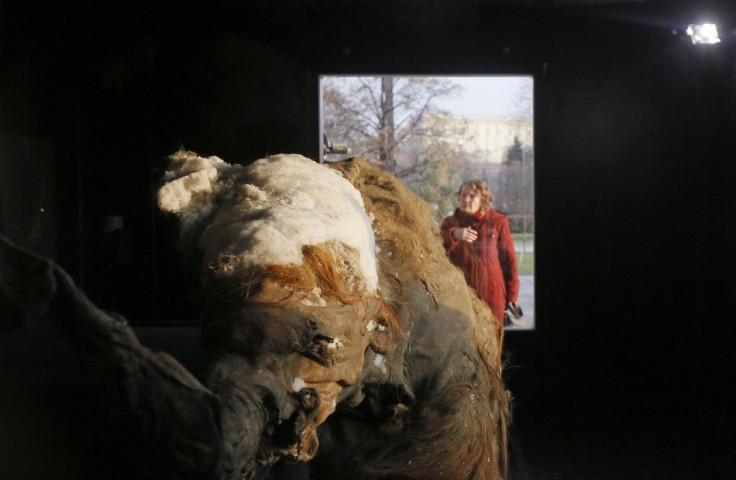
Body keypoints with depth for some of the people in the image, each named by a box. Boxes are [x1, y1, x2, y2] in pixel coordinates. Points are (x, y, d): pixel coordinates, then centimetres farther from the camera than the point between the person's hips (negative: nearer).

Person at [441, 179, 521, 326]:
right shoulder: (451, 222, 5)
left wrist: (511, 298, 0)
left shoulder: (497, 221, 0)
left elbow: (509, 259, 2)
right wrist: (454, 235, -30)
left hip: (492, 296, -1)